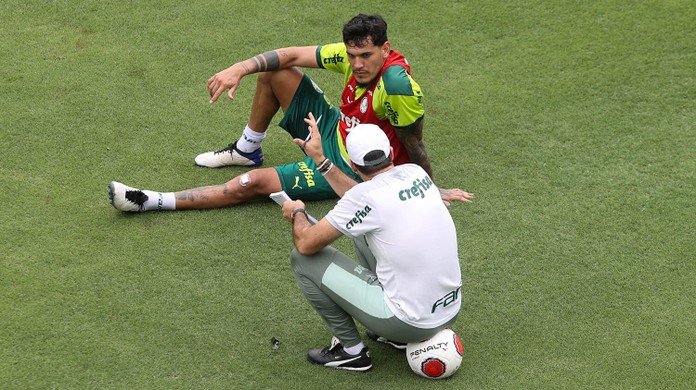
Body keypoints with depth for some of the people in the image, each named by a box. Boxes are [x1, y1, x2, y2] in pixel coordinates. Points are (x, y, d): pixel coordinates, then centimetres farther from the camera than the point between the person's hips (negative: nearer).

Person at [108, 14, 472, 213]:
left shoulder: (397, 85, -35)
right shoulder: (352, 55, -14)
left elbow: (415, 147, -28)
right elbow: (293, 55, -9)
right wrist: (240, 68, -19)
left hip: (348, 170, -8)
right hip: (331, 128, 8)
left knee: (252, 183, -15)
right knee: (274, 72, 1)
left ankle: (153, 201, -4)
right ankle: (247, 150, 23)